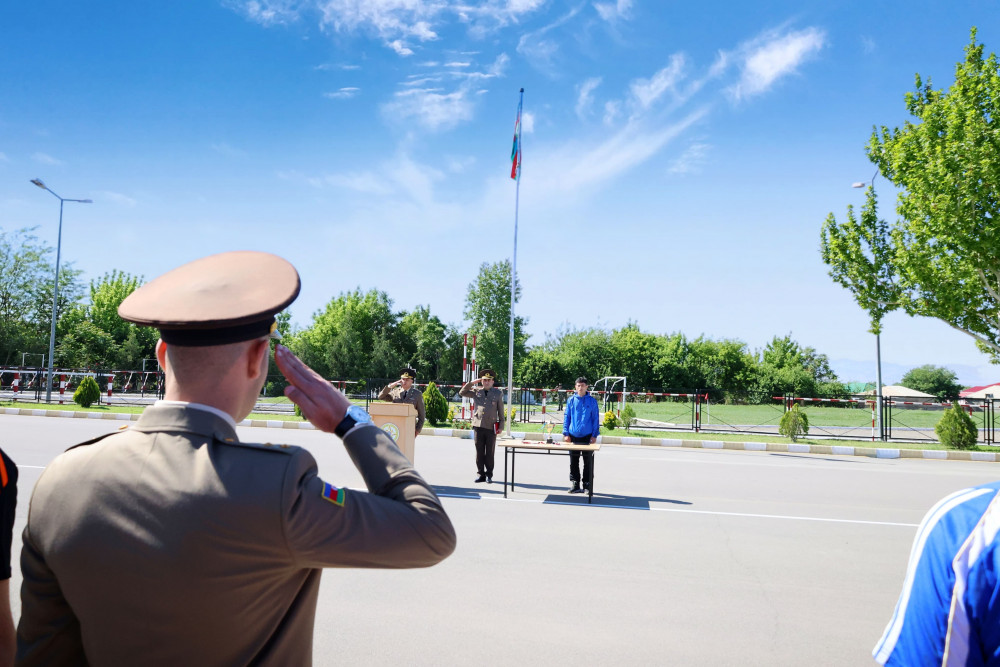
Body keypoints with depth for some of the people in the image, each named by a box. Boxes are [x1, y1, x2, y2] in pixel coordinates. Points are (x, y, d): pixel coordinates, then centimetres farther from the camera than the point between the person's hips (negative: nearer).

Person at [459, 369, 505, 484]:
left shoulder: (497, 393, 6)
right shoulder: (476, 391, 9)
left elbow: (501, 411, 7)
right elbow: (462, 392, 9)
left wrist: (501, 426, 2)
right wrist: (472, 383, 2)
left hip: (491, 427, -1)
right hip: (478, 426, 1)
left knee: (490, 453, 2)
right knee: (479, 452, 4)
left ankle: (489, 475, 11)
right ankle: (480, 474, 12)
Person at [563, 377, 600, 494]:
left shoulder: (592, 401, 0)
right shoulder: (571, 400, 4)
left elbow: (596, 418, 1)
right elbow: (566, 417, 7)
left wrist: (594, 435, -6)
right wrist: (566, 433, 0)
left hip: (588, 436, -2)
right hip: (573, 436, 2)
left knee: (588, 462, 4)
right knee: (573, 462, 7)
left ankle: (587, 486, 13)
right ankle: (575, 485, 17)